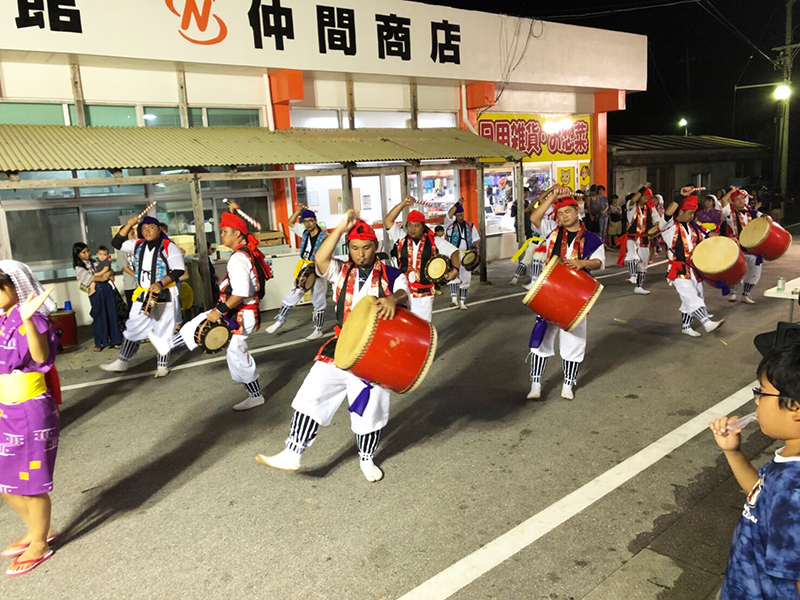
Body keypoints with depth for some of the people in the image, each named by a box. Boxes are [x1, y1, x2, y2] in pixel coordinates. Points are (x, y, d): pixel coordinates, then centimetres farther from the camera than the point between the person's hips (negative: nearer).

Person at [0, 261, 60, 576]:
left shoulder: (30, 320, -18)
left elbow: (41, 357, -35)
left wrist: (27, 319, -48)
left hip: (29, 411, -8)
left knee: (31, 483, 5)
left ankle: (40, 544, 25)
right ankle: (37, 530, 38)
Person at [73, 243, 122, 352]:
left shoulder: (94, 261, 14)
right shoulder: (79, 268, 0)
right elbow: (92, 278, -9)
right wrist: (105, 272, -1)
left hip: (107, 288, 4)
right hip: (96, 292, -4)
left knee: (112, 314, 3)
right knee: (99, 317, 0)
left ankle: (115, 339, 11)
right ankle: (99, 343, 13)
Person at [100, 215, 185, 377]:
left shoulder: (169, 247, -9)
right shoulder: (138, 245, 9)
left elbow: (178, 270, -13)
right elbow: (117, 243, 12)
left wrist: (161, 284, -24)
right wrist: (128, 225, 1)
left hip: (164, 295, -5)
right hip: (142, 296, 5)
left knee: (163, 331, 3)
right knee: (133, 328, 10)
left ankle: (163, 365, 16)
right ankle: (122, 362, 21)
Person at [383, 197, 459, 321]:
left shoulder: (433, 242, 1)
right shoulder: (400, 238, 4)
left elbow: (454, 251, 2)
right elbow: (388, 221, -4)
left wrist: (455, 269, -16)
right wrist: (403, 204, -11)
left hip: (424, 293, 0)